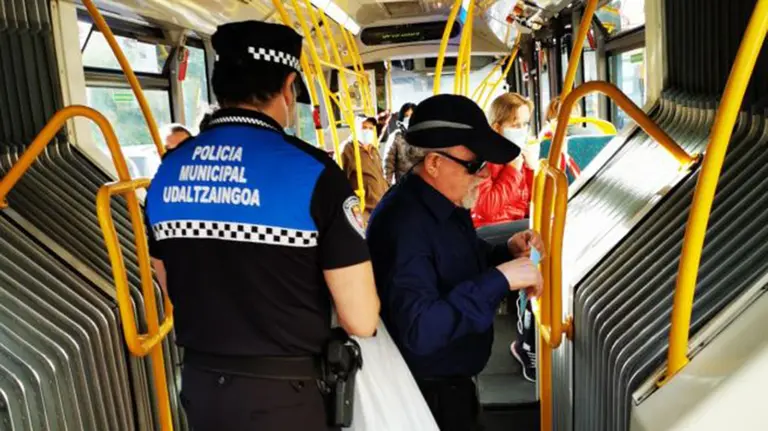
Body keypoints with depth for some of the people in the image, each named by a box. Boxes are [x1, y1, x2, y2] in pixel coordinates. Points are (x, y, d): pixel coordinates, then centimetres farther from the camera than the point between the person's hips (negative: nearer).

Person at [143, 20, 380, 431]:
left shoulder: (167, 172, -2)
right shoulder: (311, 171, -19)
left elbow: (174, 289, 11)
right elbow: (361, 319, -17)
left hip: (199, 383, 5)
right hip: (283, 393, -5)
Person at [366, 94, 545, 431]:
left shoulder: (449, 204, 1)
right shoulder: (403, 223, -30)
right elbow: (420, 331, -37)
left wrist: (507, 252, -4)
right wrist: (500, 279, -35)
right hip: (428, 394, -9)